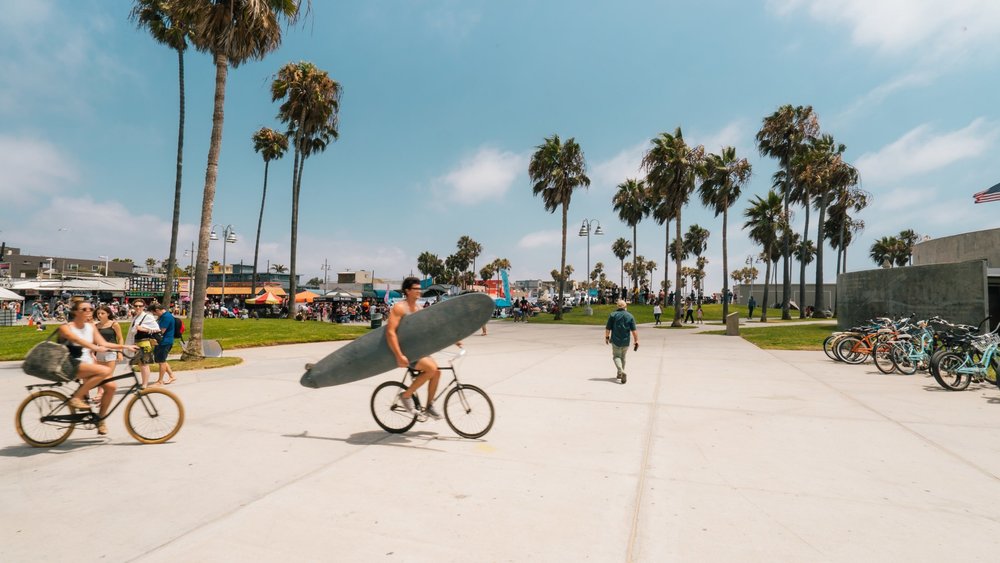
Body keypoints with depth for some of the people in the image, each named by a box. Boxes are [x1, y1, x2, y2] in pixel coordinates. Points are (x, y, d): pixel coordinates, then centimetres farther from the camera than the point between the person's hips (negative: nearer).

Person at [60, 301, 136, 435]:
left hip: (87, 364, 6)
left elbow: (103, 343, 6)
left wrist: (125, 346, -7)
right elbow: (78, 340, -27)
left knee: (110, 386, -14)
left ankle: (100, 419, 3)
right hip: (71, 366, -6)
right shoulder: (66, 328, -7)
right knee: (105, 370, -32)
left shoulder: (91, 327, 12)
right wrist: (96, 348, -46)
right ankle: (76, 397, -16)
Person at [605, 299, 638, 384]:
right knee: (623, 357, 19)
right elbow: (634, 330, -6)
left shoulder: (612, 315, -5)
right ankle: (620, 374, 29)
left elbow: (608, 328, -3)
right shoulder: (630, 316, -2)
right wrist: (636, 341, -1)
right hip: (626, 341, 2)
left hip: (616, 340, -2)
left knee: (616, 356, 4)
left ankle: (621, 372, -20)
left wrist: (607, 337, 11)